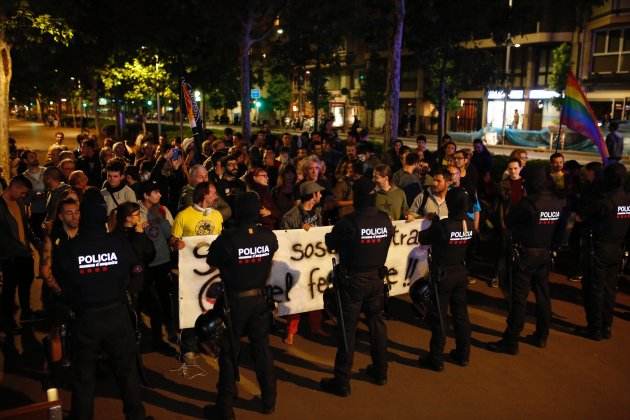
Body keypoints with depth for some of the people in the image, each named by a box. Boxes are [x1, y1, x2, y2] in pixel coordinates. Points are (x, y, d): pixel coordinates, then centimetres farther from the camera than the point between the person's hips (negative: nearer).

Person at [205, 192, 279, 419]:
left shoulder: (227, 239, -22)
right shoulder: (269, 236, -10)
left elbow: (212, 261, -6)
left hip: (234, 301, -3)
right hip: (259, 299, 4)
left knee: (229, 353, 9)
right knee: (262, 349, 16)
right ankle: (269, 401, 29)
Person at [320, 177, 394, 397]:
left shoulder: (348, 222, -21)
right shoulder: (385, 220, -7)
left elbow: (330, 243, -6)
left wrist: (334, 233, 14)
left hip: (352, 280, -4)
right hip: (376, 278, 5)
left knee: (348, 329, 3)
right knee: (377, 324, 18)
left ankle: (342, 381, 11)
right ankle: (380, 371, 33)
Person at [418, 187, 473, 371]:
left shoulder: (442, 225, -22)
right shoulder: (468, 225, -5)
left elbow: (423, 239, -11)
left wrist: (434, 223, 5)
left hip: (442, 275, -5)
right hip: (460, 274, 6)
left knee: (439, 318, 4)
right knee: (461, 314, 16)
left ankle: (436, 359, 12)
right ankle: (463, 354, 28)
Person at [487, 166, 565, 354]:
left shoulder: (528, 203, -19)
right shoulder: (559, 203, -2)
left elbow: (509, 222, -7)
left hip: (527, 254, -6)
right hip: (546, 254, 6)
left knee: (519, 297, -2)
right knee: (543, 294, 17)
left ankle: (511, 341, 3)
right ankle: (541, 336, 29)